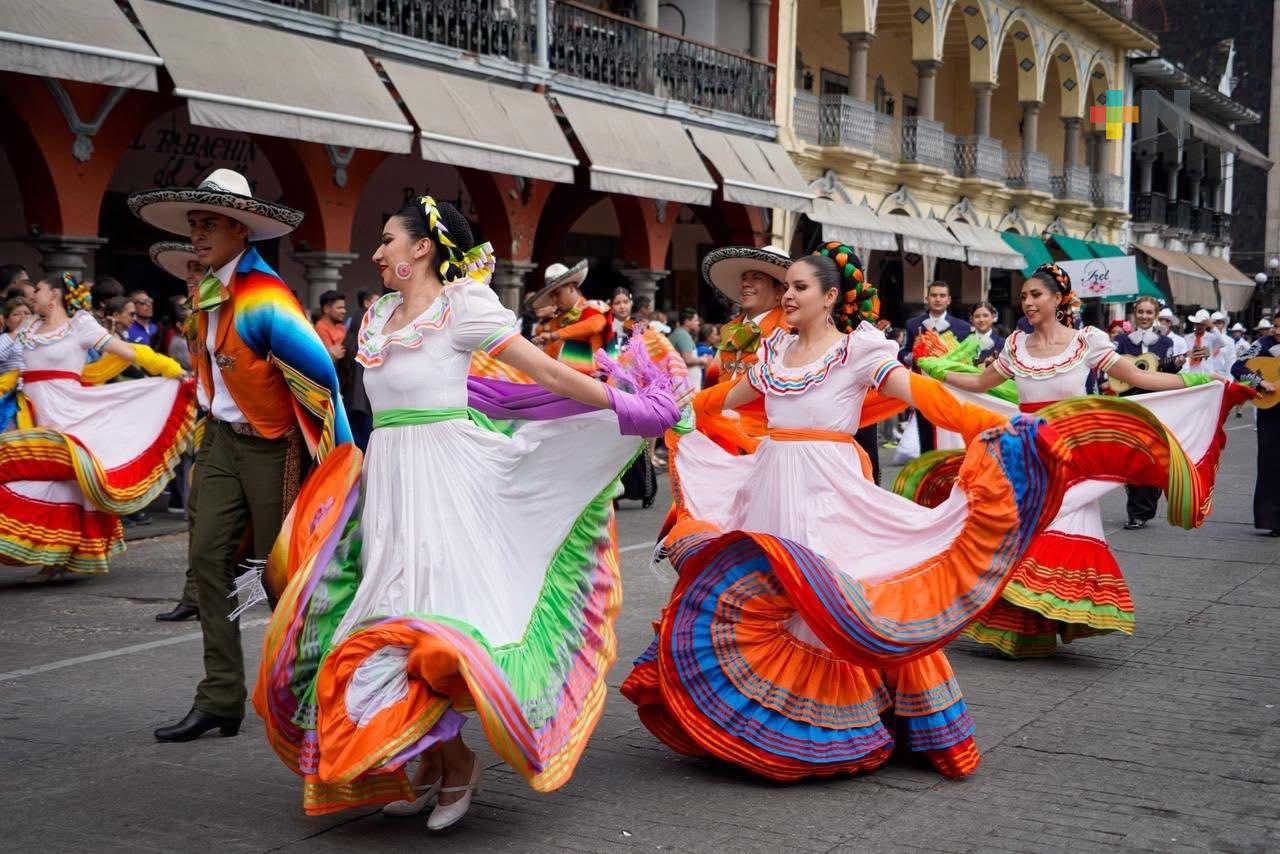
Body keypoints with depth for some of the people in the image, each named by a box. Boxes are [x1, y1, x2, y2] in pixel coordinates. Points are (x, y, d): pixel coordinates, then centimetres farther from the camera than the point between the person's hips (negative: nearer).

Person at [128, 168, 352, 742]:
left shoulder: (263, 297, -21)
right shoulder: (208, 292, 6)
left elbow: (319, 371, -22)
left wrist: (337, 454, -18)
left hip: (270, 446, -8)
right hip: (221, 439, 8)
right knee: (208, 556, 1)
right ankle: (220, 699, 6)